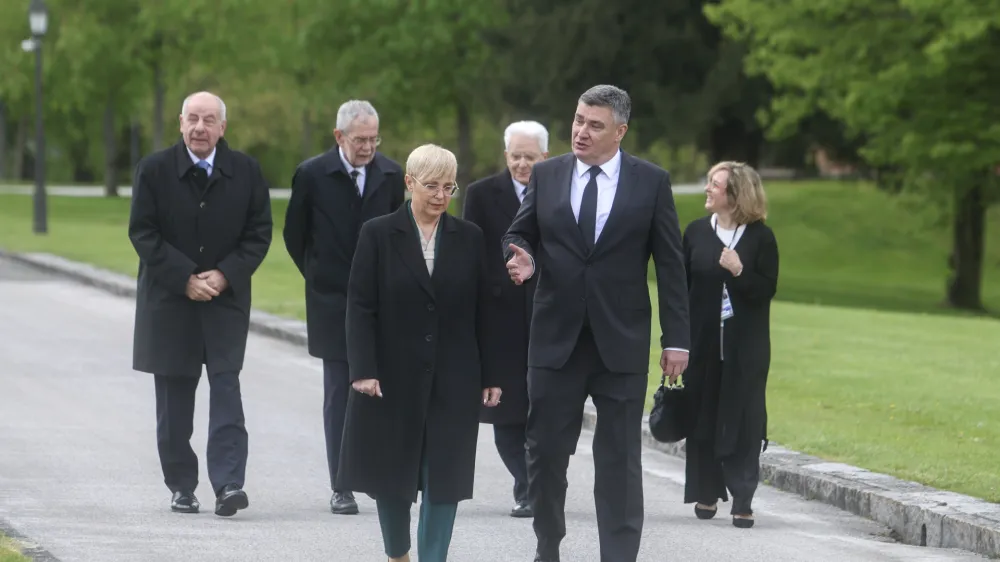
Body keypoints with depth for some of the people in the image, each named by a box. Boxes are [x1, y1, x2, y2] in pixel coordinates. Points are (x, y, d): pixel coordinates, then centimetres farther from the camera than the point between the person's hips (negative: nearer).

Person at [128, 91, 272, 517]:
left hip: (226, 297, 0)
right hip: (169, 301, 0)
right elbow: (142, 233, -5)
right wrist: (184, 278, -13)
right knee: (174, 398, 5)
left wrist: (225, 275, -12)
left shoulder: (246, 172, 0)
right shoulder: (154, 170, -3)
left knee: (226, 388, -10)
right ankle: (181, 487, 13)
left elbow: (258, 234, 2)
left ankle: (228, 483, -15)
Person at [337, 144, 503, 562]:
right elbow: (360, 307, -5)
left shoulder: (469, 239, 5)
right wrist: (363, 370, -14)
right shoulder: (378, 235, -1)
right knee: (391, 471, 8)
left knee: (444, 475, -2)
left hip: (453, 381, 1)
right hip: (394, 377, -1)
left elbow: (482, 311, 6)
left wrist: (490, 376, 2)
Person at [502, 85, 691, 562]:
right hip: (556, 339, 2)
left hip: (621, 343, -2)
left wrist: (676, 339, -3)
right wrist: (524, 259, -12)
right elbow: (519, 234, 14)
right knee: (545, 450, 5)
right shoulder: (546, 175, 6)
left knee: (619, 459, 0)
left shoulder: (651, 182, 1)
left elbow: (671, 265, 1)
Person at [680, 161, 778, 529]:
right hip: (703, 343, 2)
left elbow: (767, 289, -4)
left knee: (743, 420, -3)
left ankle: (742, 501, -1)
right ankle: (707, 494, 18)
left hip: (745, 346, -2)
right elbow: (680, 287, 5)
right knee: (702, 416, 6)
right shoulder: (697, 232, 5)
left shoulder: (760, 237, -2)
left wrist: (740, 271, -21)